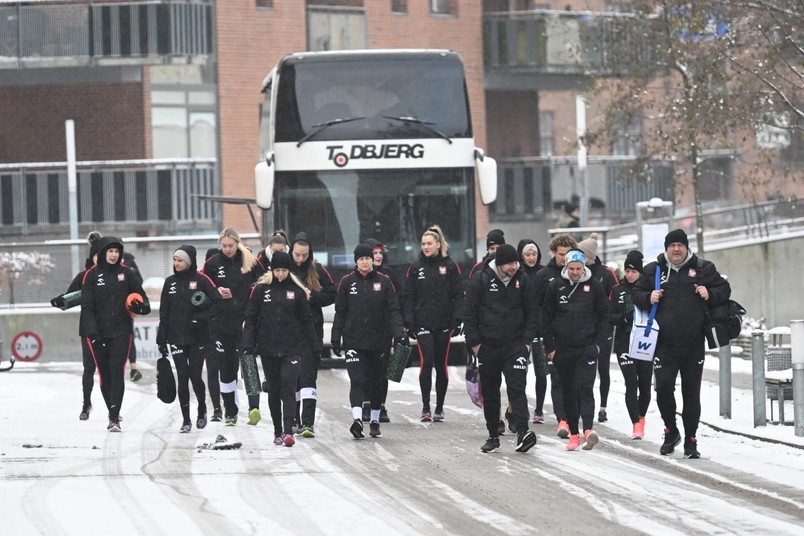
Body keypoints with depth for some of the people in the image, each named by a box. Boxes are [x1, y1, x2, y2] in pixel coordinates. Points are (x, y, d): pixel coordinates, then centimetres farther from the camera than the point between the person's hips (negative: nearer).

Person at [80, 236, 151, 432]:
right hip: (99, 333, 0)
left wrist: (143, 306, -9)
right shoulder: (92, 275, -1)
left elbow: (140, 294, 14)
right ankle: (113, 413, 25)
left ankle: (114, 417, -16)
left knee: (117, 372, -12)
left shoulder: (126, 272, 4)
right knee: (105, 375, 7)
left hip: (121, 331, 0)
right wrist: (92, 332, -13)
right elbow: (87, 307, -4)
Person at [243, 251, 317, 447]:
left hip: (291, 349, -2)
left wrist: (312, 345, 5)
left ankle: (288, 432, -20)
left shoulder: (297, 290, 3)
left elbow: (306, 320, 8)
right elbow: (250, 318, 4)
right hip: (268, 349, 2)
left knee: (288, 389, -13)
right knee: (274, 391, 9)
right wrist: (248, 345, -4)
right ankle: (278, 431, 19)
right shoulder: (261, 289, 3)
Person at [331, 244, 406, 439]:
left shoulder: (384, 282, 3)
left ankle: (375, 421, 24)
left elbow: (393, 310, 1)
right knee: (357, 379, -15)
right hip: (354, 340, -1)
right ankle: (357, 419, -26)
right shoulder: (347, 282, 4)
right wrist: (336, 338, 3)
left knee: (376, 382, 10)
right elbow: (340, 312, 7)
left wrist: (398, 334, -11)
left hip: (378, 340, 1)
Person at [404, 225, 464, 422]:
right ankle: (425, 408, -8)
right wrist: (409, 322, -2)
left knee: (441, 365, 6)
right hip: (423, 323, 0)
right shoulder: (415, 267, 5)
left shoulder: (450, 266, 2)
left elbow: (458, 294, 3)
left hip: (444, 323, 0)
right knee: (426, 362, -12)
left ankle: (439, 408, 16)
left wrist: (457, 319, -6)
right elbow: (409, 297, 6)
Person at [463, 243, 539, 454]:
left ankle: (522, 433, -23)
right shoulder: (480, 280, -5)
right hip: (487, 347, 0)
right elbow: (469, 313, -1)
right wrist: (474, 342, -5)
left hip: (515, 346, 0)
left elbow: (532, 312, 9)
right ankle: (493, 436, 19)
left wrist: (527, 340, 1)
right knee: (489, 393, 8)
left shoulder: (522, 280, 1)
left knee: (517, 388, -13)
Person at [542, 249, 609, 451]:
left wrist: (598, 343, -2)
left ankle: (588, 430, -27)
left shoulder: (594, 286, 2)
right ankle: (574, 434, 13)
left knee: (585, 388, -15)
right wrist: (549, 347, 2)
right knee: (569, 392, 6)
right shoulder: (555, 287, 3)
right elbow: (547, 319, 7)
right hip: (563, 349, 2)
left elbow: (603, 317, 7)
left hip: (587, 348, -2)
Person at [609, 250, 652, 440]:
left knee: (645, 384, 6)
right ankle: (636, 424, -13)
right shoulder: (617, 290, 6)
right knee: (631, 383, -12)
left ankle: (641, 417, 30)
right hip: (624, 343, 0)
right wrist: (624, 317, -17)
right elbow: (610, 317, 3)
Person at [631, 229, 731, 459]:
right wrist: (648, 298, -7)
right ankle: (671, 430, 12)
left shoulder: (703, 269, 6)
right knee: (663, 388, -11)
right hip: (664, 343, 0)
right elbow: (636, 294, 14)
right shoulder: (653, 270, 8)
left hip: (693, 344, 0)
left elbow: (724, 289, 13)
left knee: (692, 393, 5)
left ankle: (691, 440, 14)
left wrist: (710, 295, -8)